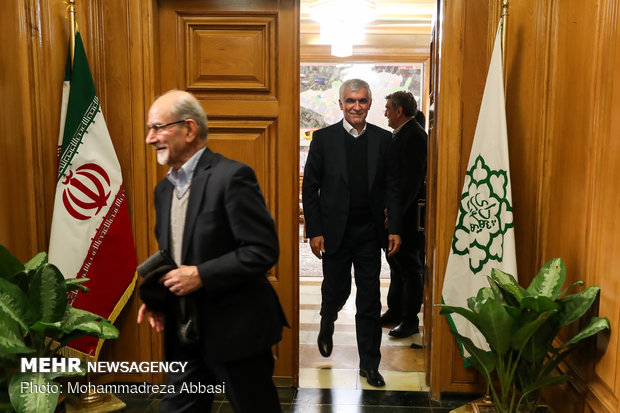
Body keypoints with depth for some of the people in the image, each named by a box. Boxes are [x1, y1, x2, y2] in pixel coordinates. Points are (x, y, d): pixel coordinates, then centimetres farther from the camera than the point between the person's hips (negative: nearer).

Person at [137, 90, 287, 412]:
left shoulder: (231, 176, -16)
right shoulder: (163, 189, 10)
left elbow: (264, 250, -20)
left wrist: (201, 275, -21)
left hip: (235, 329, -7)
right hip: (184, 332, 7)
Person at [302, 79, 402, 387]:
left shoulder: (383, 139, 3)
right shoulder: (324, 138, -2)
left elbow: (392, 187, 5)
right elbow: (310, 188, -2)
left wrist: (394, 229, -2)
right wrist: (314, 231, -8)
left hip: (369, 233, 1)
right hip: (334, 232, -1)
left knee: (370, 301, 7)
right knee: (336, 291, 12)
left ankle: (369, 364, 21)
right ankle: (327, 325, 47)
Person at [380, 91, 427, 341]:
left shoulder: (414, 136, -17)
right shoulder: (401, 134, 15)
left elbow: (412, 180, -23)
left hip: (409, 215, -10)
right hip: (395, 211, 10)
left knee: (410, 268, 1)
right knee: (396, 263, 18)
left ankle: (410, 320, 13)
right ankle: (395, 312, 30)